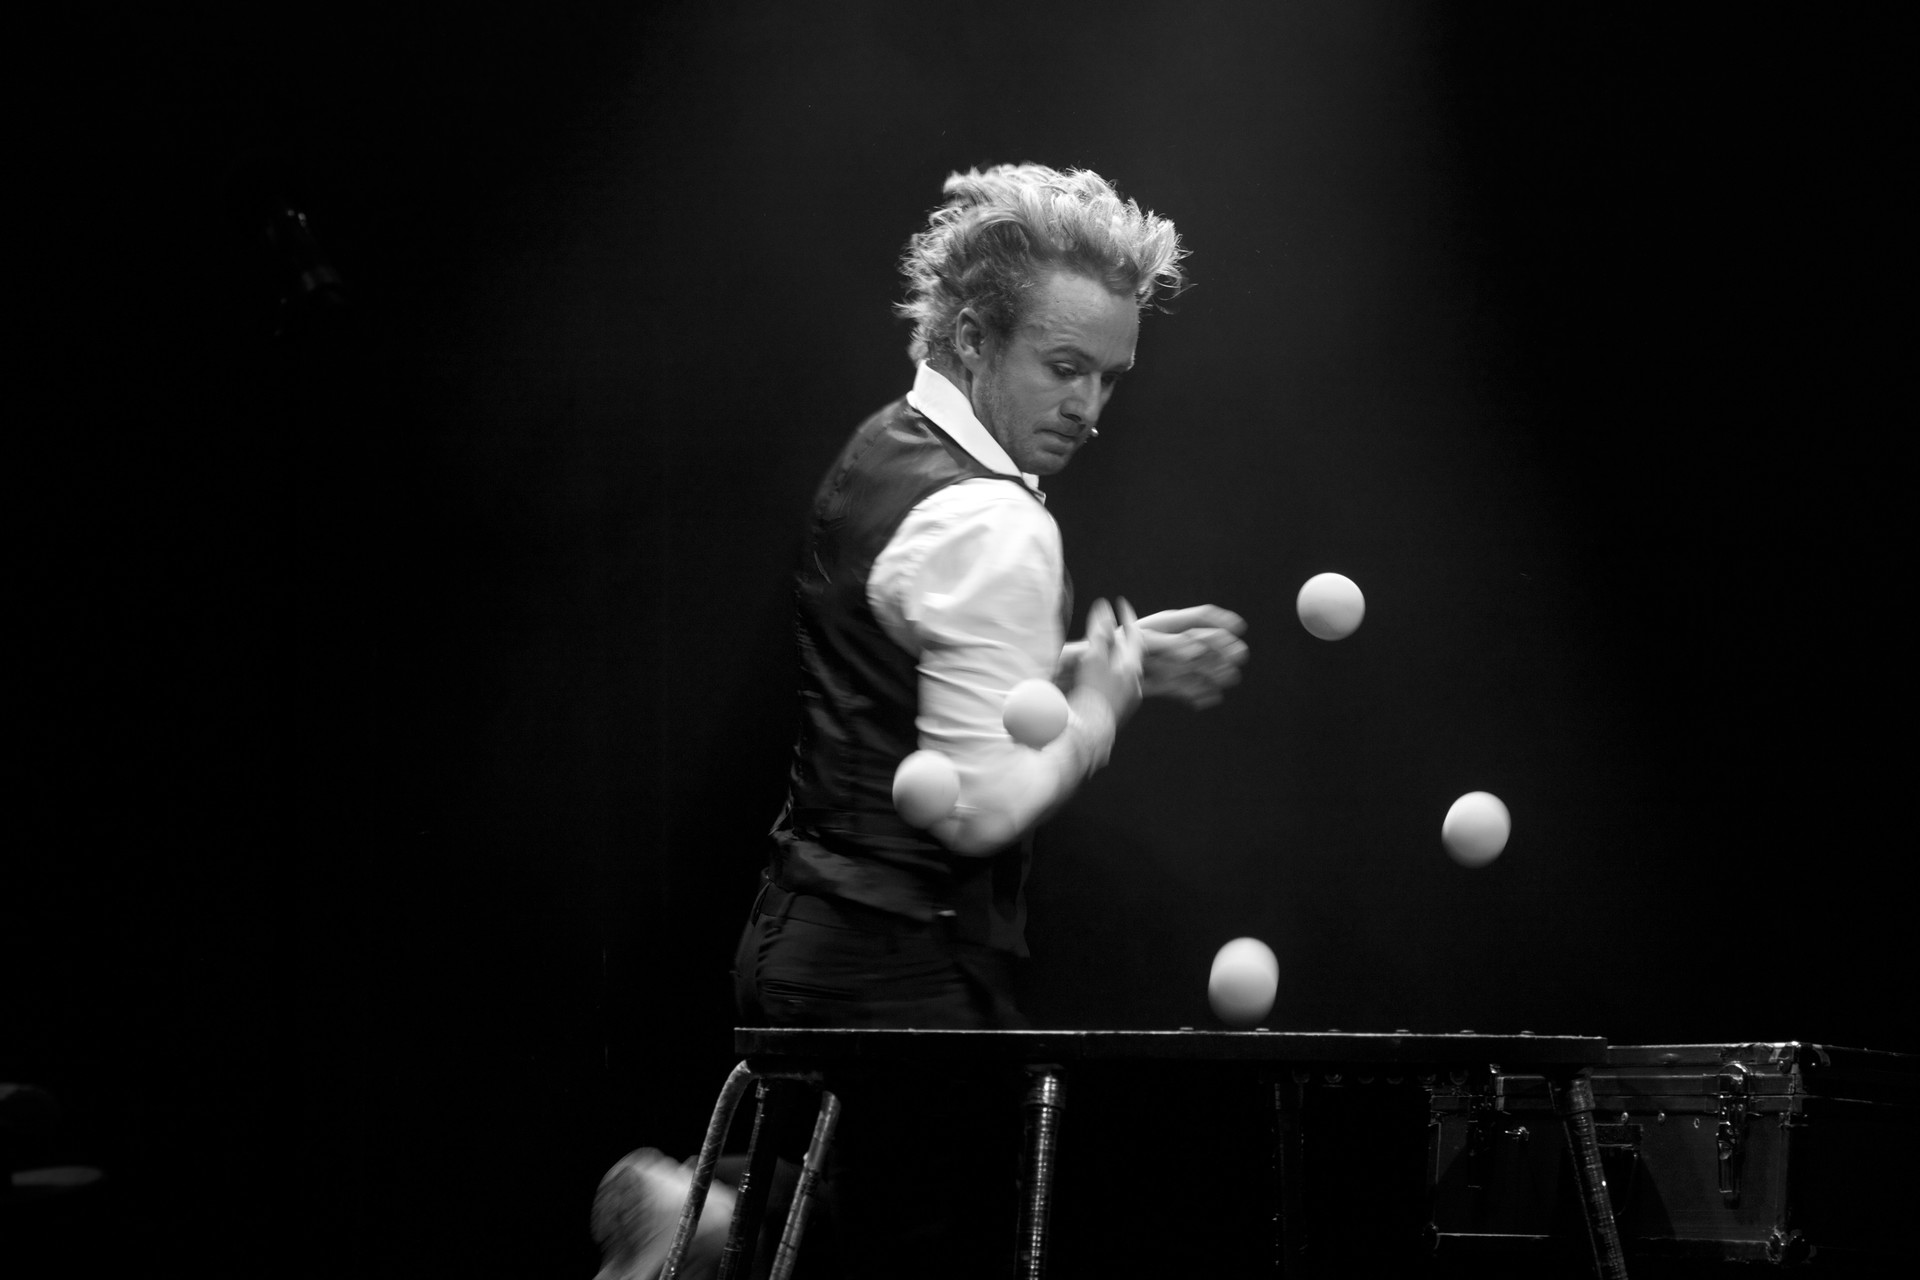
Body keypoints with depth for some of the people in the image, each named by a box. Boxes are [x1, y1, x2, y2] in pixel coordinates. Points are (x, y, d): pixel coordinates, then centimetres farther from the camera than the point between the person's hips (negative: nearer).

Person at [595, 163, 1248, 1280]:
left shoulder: (884, 453, 12)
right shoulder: (993, 526, -18)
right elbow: (986, 804, -21)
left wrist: (1114, 659, 16)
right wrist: (1104, 696, -7)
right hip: (910, 975, -10)